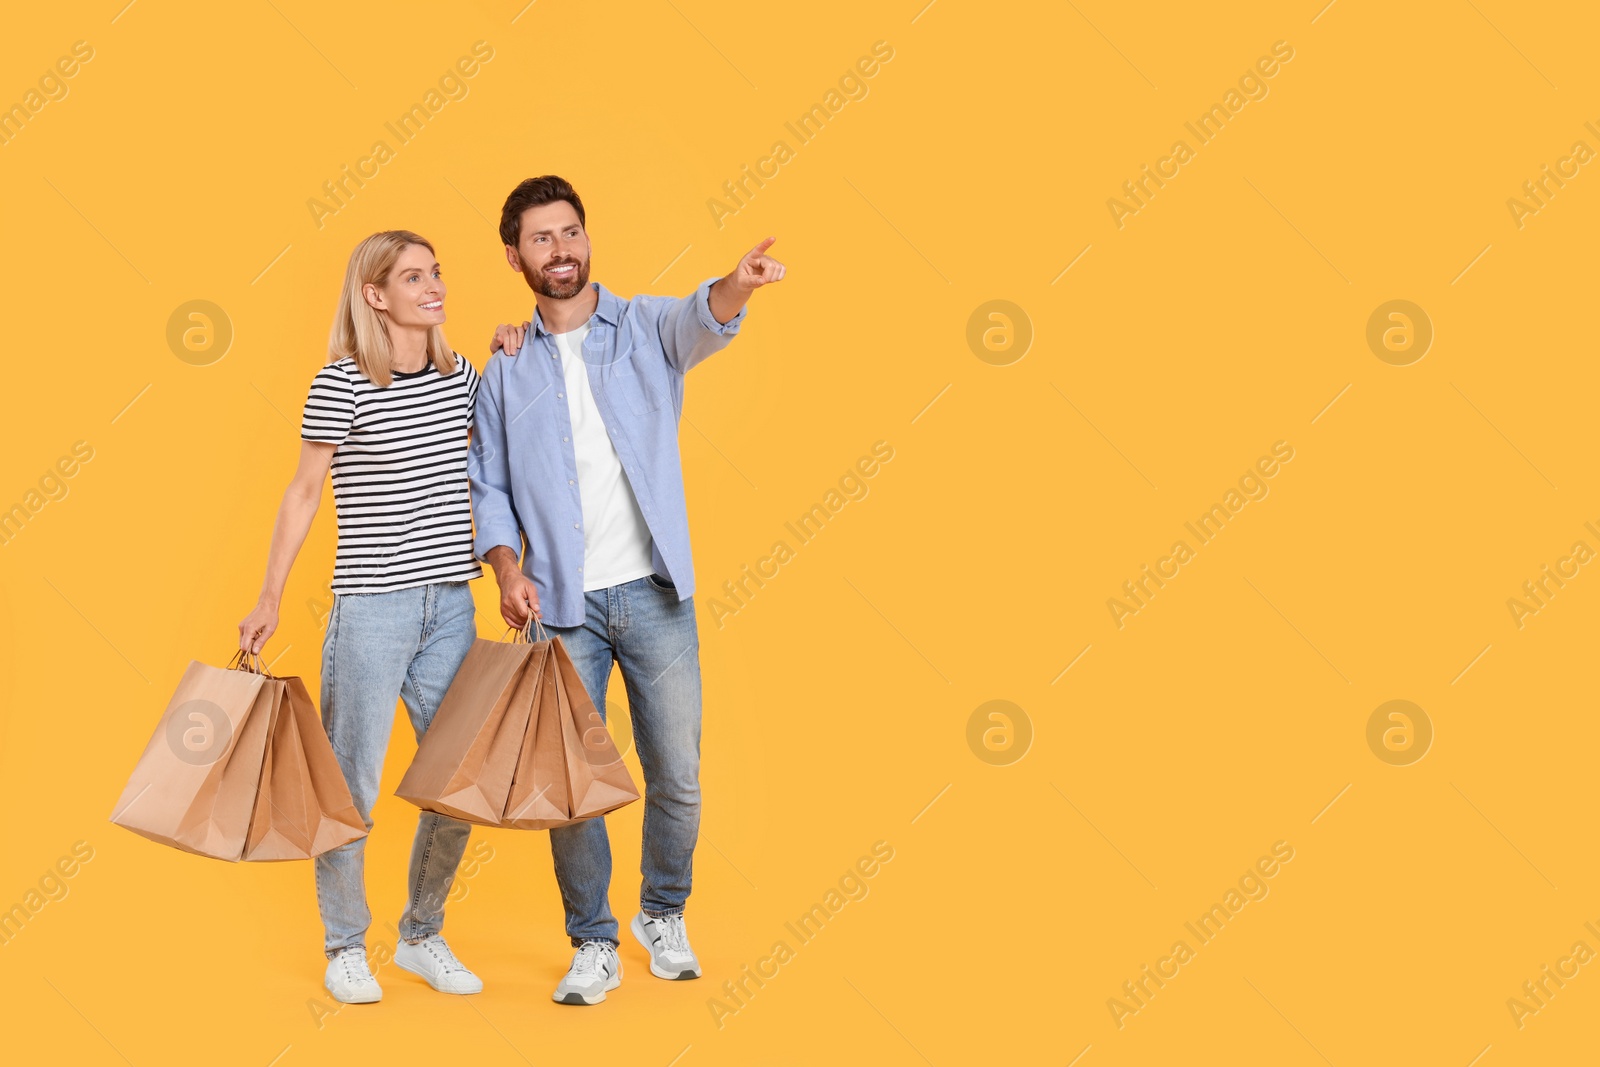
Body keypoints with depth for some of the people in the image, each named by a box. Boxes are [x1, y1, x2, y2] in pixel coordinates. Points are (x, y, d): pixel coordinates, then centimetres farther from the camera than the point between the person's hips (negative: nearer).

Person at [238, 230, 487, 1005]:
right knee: (353, 788, 2)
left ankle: (422, 935, 26)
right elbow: (303, 493, -2)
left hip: (450, 604, 5)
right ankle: (345, 946, 20)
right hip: (370, 608, -5)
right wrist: (269, 600, -1)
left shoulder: (460, 375, 8)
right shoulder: (341, 385, -7)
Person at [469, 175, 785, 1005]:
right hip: (561, 604, 1)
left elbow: (702, 321, -20)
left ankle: (663, 916, 29)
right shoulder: (506, 366, 8)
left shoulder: (647, 327, 3)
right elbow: (489, 486, 9)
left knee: (677, 778, 4)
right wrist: (508, 570, -8)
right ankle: (593, 946, 18)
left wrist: (738, 285, -44)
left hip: (654, 593, 0)